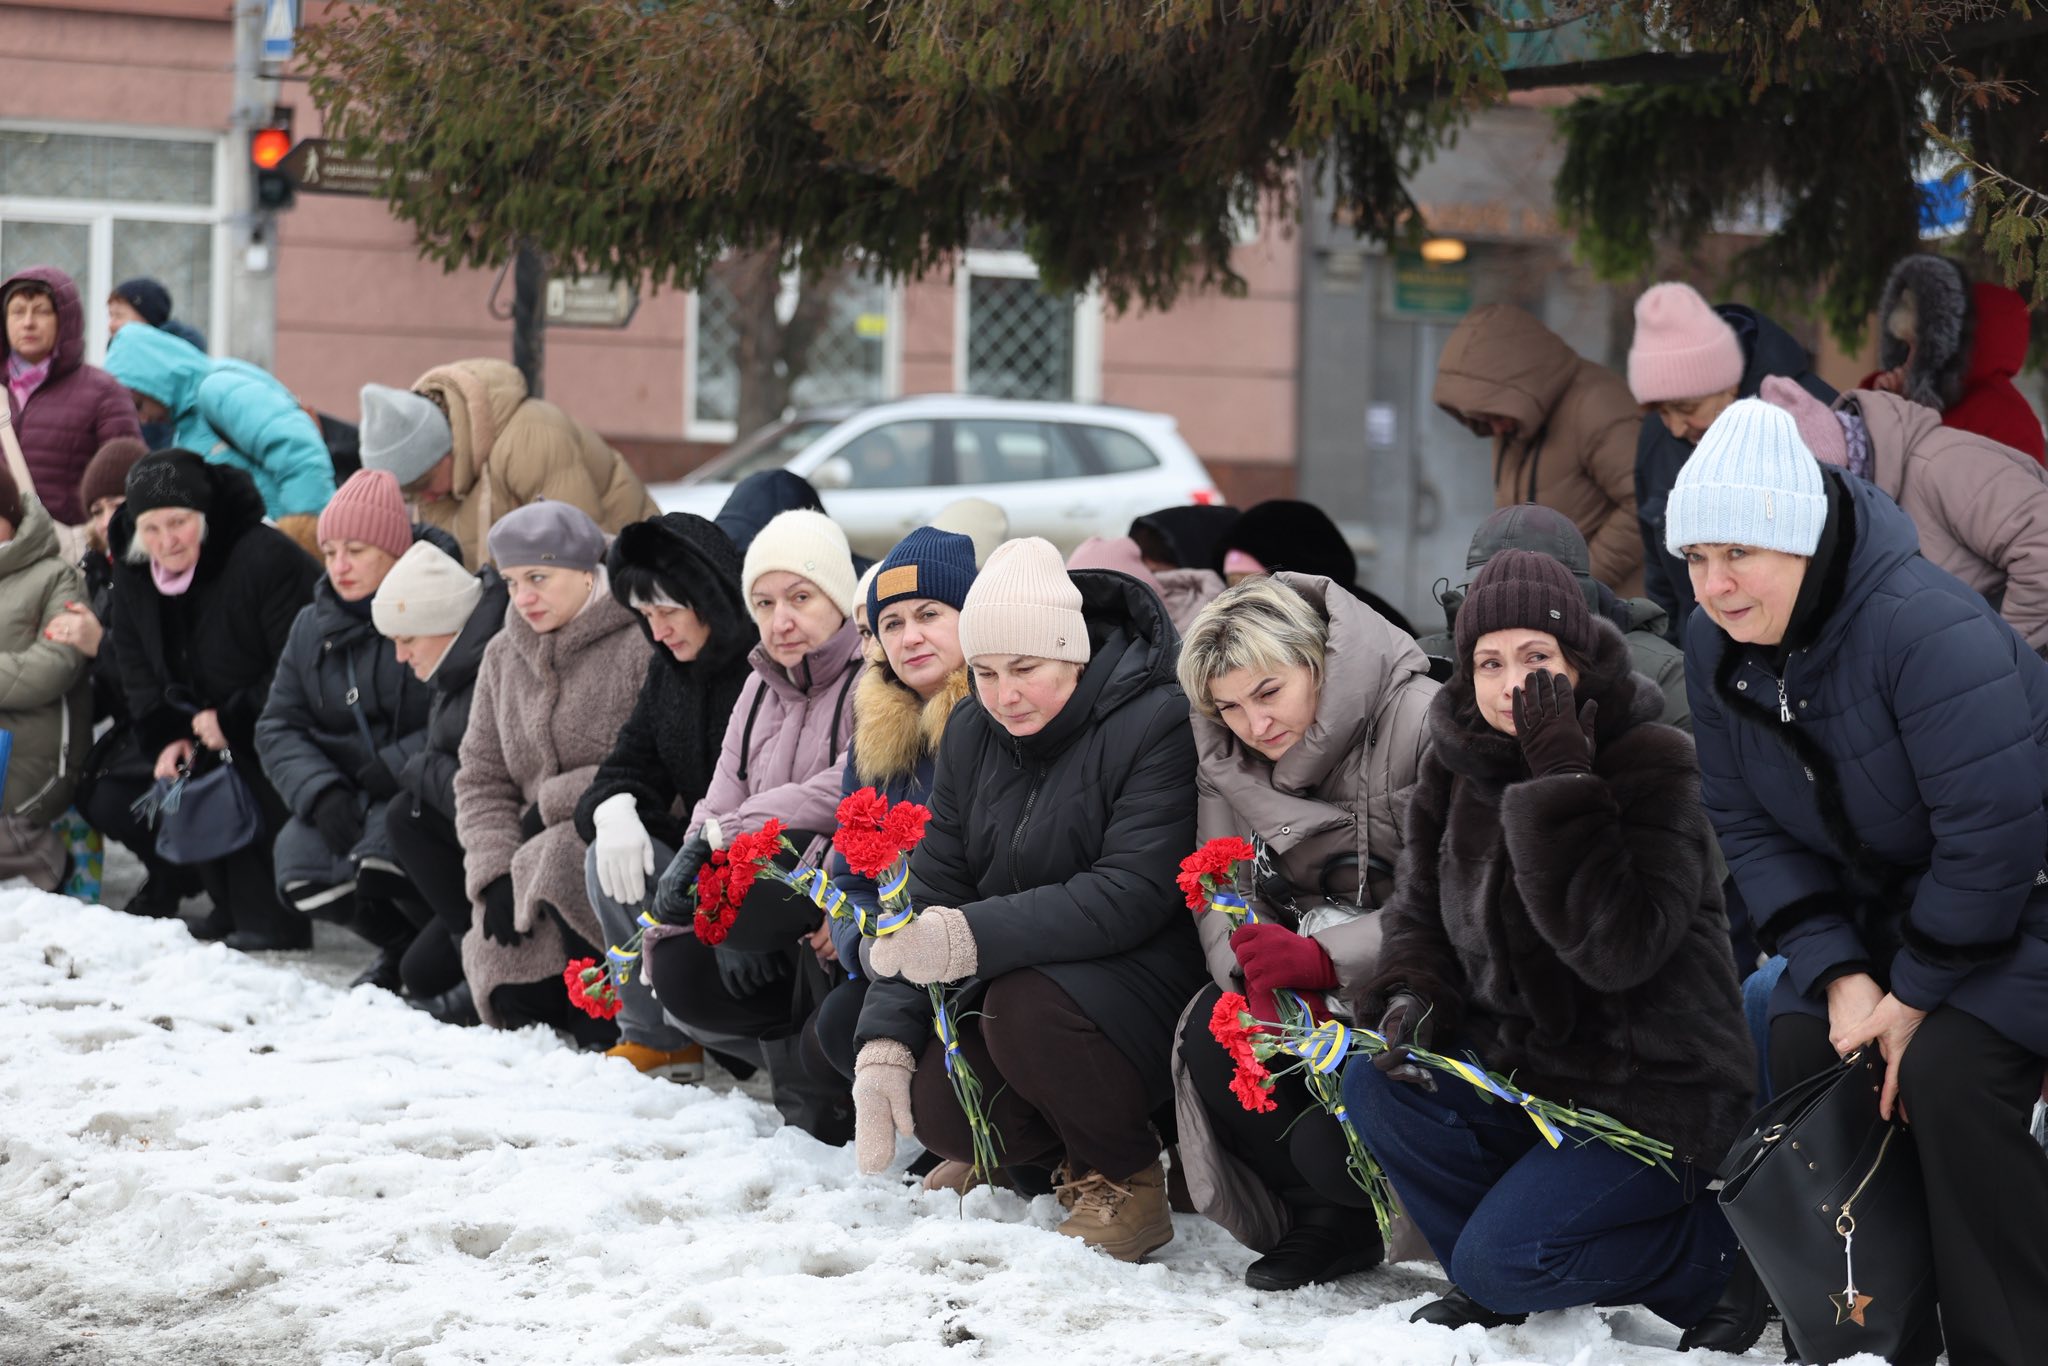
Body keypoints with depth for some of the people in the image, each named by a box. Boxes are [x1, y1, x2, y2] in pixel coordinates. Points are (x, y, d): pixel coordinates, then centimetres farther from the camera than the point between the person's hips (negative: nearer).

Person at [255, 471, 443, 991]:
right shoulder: (312, 627, 12)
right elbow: (278, 727, 5)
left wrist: (395, 768, -21)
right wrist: (321, 792, -13)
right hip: (342, 793, 6)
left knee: (374, 863, -33)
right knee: (299, 865, -21)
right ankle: (399, 943, 8)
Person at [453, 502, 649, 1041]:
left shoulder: (643, 644, -12)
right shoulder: (503, 657, 13)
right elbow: (481, 778, 12)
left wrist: (554, 802, -15)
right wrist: (496, 872, -4)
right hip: (534, 860, 6)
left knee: (564, 868, -36)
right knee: (515, 999, -11)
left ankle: (611, 1023, -14)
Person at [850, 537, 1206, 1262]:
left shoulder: (1159, 724, -18)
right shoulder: (972, 735, 4)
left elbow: (1131, 895, -28)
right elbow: (930, 891, 2)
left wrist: (971, 937, -37)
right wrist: (884, 1044, -10)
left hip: (1148, 979, -6)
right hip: (1019, 978, 6)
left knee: (1026, 1007, -33)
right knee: (939, 1113, -17)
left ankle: (1128, 1184, -9)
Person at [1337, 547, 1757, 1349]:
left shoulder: (1652, 765, -18)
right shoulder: (1457, 764, 1)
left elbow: (1618, 947, -30)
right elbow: (1419, 910, 11)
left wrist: (1562, 782, -31)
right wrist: (1413, 998, -11)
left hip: (1654, 1096, -7)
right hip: (1520, 1066, 7)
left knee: (1503, 1262, -20)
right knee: (1375, 1084, -16)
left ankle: (1719, 1249, 4)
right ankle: (1491, 1283, 4)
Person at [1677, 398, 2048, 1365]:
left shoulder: (1923, 626, -31)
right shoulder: (1715, 643, -6)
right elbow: (1748, 824, -2)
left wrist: (1919, 994, -22)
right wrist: (1838, 975, -14)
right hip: (1883, 902, 8)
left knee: (1947, 1076, -26)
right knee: (1803, 1059, -7)